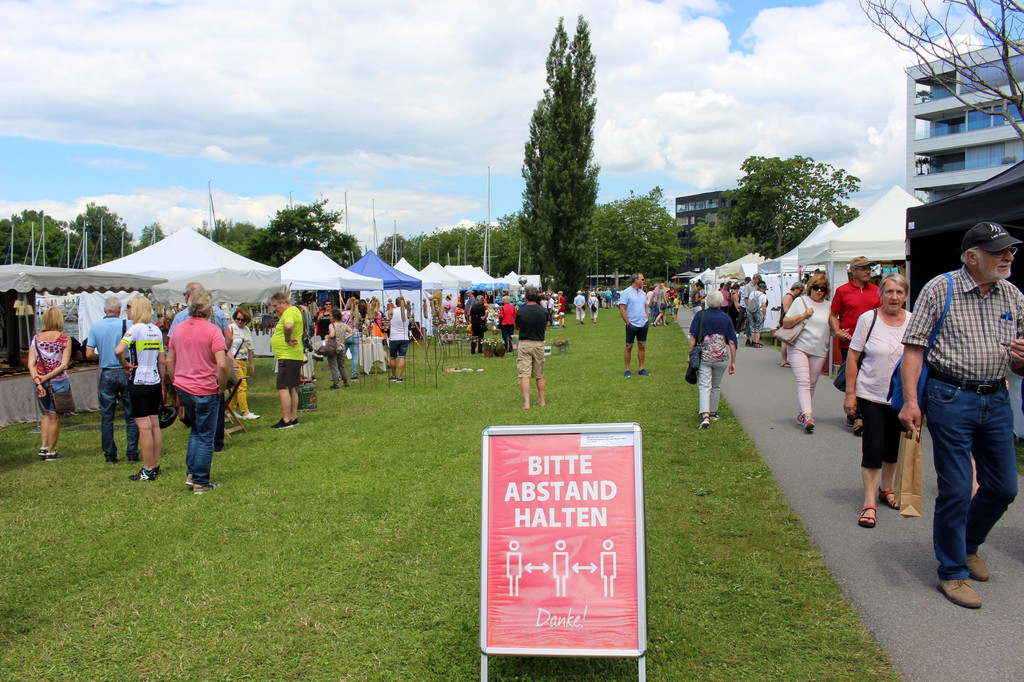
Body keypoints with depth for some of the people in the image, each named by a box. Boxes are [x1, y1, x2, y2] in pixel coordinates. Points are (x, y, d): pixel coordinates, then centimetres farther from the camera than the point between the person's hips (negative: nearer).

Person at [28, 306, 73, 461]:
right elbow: (64, 365, -14)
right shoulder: (64, 339, -8)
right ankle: (51, 452, 15)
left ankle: (43, 447, 17)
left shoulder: (36, 339, 2)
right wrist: (47, 377, -11)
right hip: (59, 382, -4)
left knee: (47, 414, 23)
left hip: (41, 384, 4)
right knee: (55, 417, 8)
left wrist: (38, 382, -10)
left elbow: (31, 364, -5)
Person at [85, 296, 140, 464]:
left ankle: (110, 455, 11)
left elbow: (89, 354, -2)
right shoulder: (126, 325, -7)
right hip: (126, 373, -1)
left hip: (107, 374, 2)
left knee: (107, 417, 9)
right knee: (131, 416, 6)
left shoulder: (95, 327, -1)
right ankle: (132, 453, 6)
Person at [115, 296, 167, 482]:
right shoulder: (156, 330, 9)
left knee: (144, 427, -4)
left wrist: (125, 364, -10)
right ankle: (155, 466, 17)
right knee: (155, 425, 10)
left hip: (139, 382, -7)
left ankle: (148, 470, 0)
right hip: (155, 382, 7)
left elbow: (118, 350, -28)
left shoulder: (135, 329, -12)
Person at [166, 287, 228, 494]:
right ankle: (200, 482, 10)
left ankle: (191, 473, 19)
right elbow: (222, 365, -23)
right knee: (205, 436, 6)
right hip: (206, 391, -6)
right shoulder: (212, 330, -14)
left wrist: (178, 384, 19)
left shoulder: (178, 329, 6)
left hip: (183, 389, 6)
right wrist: (222, 386, -8)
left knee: (196, 430, 24)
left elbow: (169, 361, 11)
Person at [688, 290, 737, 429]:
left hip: (704, 356, -1)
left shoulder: (700, 315, 1)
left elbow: (693, 338, -4)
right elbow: (732, 342, 4)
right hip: (722, 357, 1)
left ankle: (705, 415, -20)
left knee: (705, 386, -4)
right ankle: (713, 412, 29)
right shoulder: (726, 318, 4)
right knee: (716, 386, 18)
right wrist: (733, 361, 10)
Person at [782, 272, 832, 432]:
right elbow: (786, 323, 0)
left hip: (819, 351, 3)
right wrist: (804, 315, -11)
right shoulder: (800, 302, 3)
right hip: (799, 348, -3)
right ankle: (807, 415, -26)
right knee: (803, 382, -16)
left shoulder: (828, 306, 10)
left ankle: (802, 414, 20)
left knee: (811, 384, 8)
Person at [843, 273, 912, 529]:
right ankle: (869, 503, 1)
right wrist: (850, 393, -9)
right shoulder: (868, 319, -9)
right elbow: (853, 357, -6)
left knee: (894, 445, 15)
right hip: (871, 395, -3)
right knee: (874, 446, -7)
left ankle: (886, 488, 38)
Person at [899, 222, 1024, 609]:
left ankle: (968, 544, 39)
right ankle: (952, 573, 16)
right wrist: (910, 400, -18)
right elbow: (914, 346, -9)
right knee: (955, 490, 0)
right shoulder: (940, 290, -6)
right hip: (952, 398, -5)